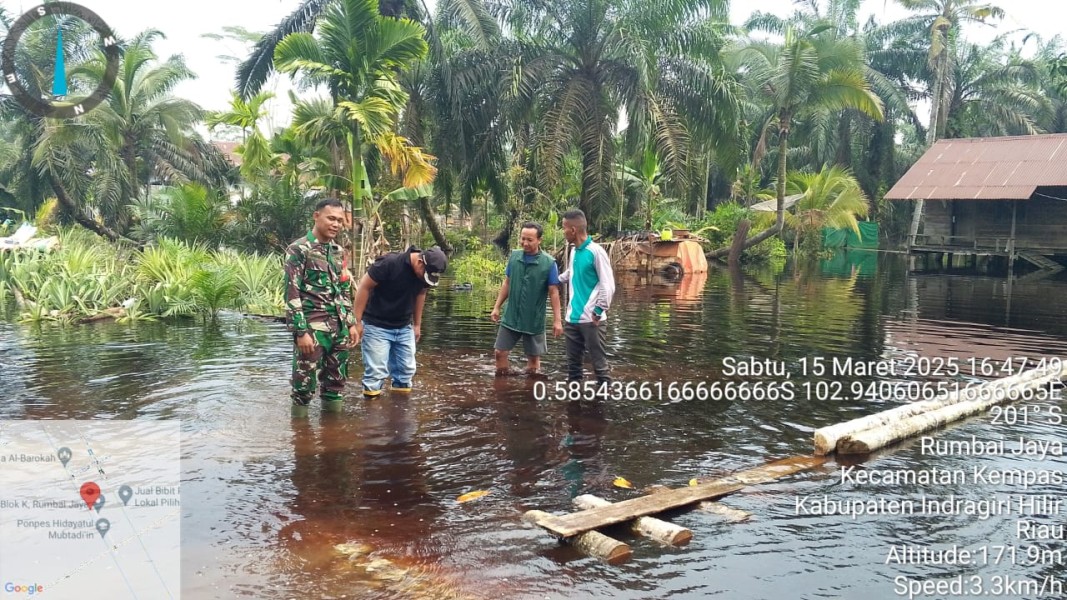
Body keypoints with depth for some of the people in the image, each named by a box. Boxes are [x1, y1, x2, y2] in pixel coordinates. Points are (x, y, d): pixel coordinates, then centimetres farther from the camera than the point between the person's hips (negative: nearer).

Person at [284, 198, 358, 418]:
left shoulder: (338, 252, 12)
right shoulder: (298, 249, -8)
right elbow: (292, 294, -13)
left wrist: (351, 323, 14)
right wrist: (301, 332, -18)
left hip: (338, 328, 7)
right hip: (312, 329, -7)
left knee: (336, 381, 13)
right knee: (305, 384, -1)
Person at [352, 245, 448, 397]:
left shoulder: (427, 271, -8)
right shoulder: (389, 263, -26)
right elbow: (364, 287, -19)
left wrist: (417, 324, 13)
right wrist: (357, 321, -18)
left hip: (404, 327, 6)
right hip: (377, 325, -6)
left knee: (406, 370, 9)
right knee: (376, 372, -8)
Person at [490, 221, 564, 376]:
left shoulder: (549, 263, -13)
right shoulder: (514, 256, -2)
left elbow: (554, 292, -10)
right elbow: (507, 284, 9)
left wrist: (557, 320, -12)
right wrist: (497, 307, 9)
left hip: (534, 321, -3)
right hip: (511, 318, 3)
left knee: (533, 357, 10)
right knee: (500, 352, 6)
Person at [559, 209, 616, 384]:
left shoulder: (596, 252, -11)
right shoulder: (573, 252, 11)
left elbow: (608, 284, -14)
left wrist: (599, 311, -15)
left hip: (590, 319, -7)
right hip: (572, 317, 8)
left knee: (599, 362, -1)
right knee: (573, 362, 14)